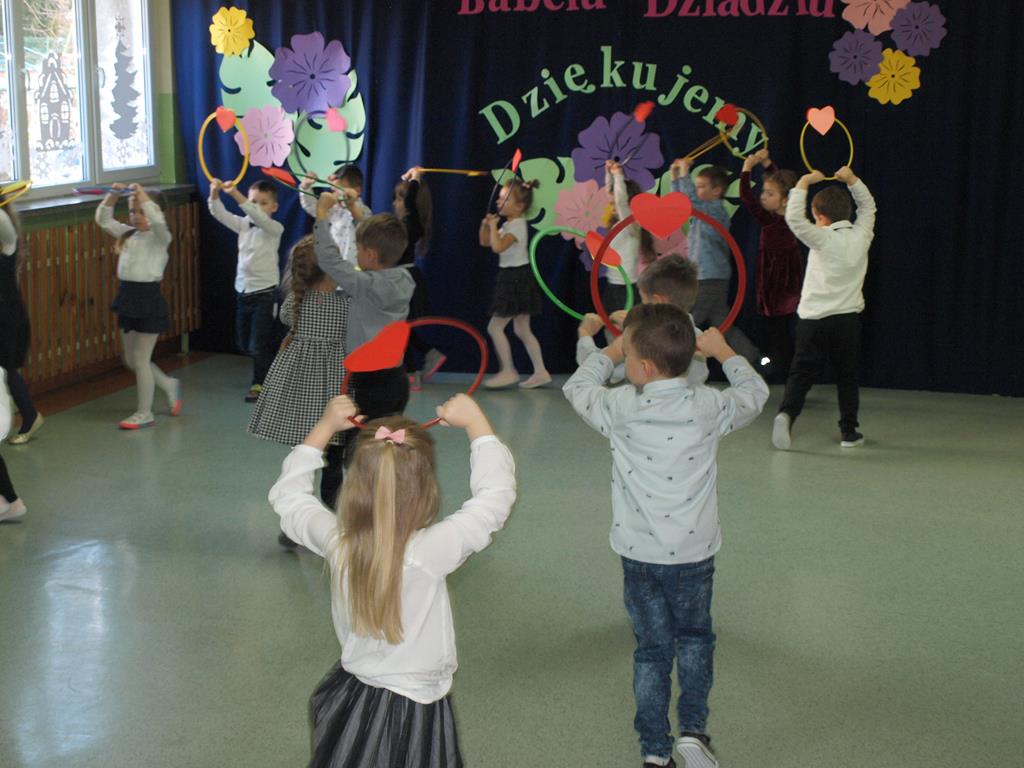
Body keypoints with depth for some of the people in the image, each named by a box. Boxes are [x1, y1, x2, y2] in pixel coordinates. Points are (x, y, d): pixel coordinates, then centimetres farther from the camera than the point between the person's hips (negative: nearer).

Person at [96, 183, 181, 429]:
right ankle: (169, 386, 36)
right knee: (131, 360, 13)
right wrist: (113, 195, -4)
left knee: (140, 359, -2)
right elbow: (103, 219, 10)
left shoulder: (160, 237, -7)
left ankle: (144, 414, 10)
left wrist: (141, 194, -22)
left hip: (149, 298, -7)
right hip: (127, 297, 7)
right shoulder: (128, 234, 11)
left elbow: (158, 220, -29)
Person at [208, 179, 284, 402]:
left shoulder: (274, 228, -9)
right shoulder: (243, 224, 6)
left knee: (258, 344, -4)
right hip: (243, 290, 6)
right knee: (244, 344, 14)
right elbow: (220, 215, -6)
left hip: (264, 292, -6)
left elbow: (258, 217, -29)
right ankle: (270, 373, 34)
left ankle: (259, 384, 11)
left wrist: (236, 195, -40)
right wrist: (215, 194, -26)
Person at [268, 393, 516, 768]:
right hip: (414, 712, -5)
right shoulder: (430, 551, -28)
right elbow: (496, 494, -20)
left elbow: (288, 495, 5)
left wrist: (325, 426, 7)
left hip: (349, 696, 5)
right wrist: (475, 422, -11)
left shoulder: (335, 543, -15)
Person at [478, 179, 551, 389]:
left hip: (517, 278, -10)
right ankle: (540, 371, 14)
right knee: (522, 330, 12)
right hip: (512, 278, 10)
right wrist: (485, 225, 2)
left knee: (495, 327, -5)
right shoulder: (508, 225, 13)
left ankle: (508, 371, 2)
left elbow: (497, 246, -30)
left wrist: (493, 225, -18)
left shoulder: (516, 226, -17)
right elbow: (485, 242, 19)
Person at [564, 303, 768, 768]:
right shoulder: (708, 407, -11)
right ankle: (693, 728, 12)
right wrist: (723, 351, 23)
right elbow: (755, 393, 9)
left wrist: (608, 352, 20)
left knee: (651, 650, 13)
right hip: (694, 552, 0)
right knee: (694, 637, 22)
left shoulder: (622, 408, -14)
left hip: (639, 555, 0)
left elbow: (577, 388, 5)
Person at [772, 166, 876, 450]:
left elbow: (794, 217, -16)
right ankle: (849, 432, 15)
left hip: (813, 319, -3)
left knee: (800, 376, 0)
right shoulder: (861, 235, 2)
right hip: (848, 319, 3)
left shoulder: (823, 240, -10)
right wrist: (852, 180, 15)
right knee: (847, 378, 13)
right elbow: (867, 205, 20)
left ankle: (786, 414, -22)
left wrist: (804, 183, -7)